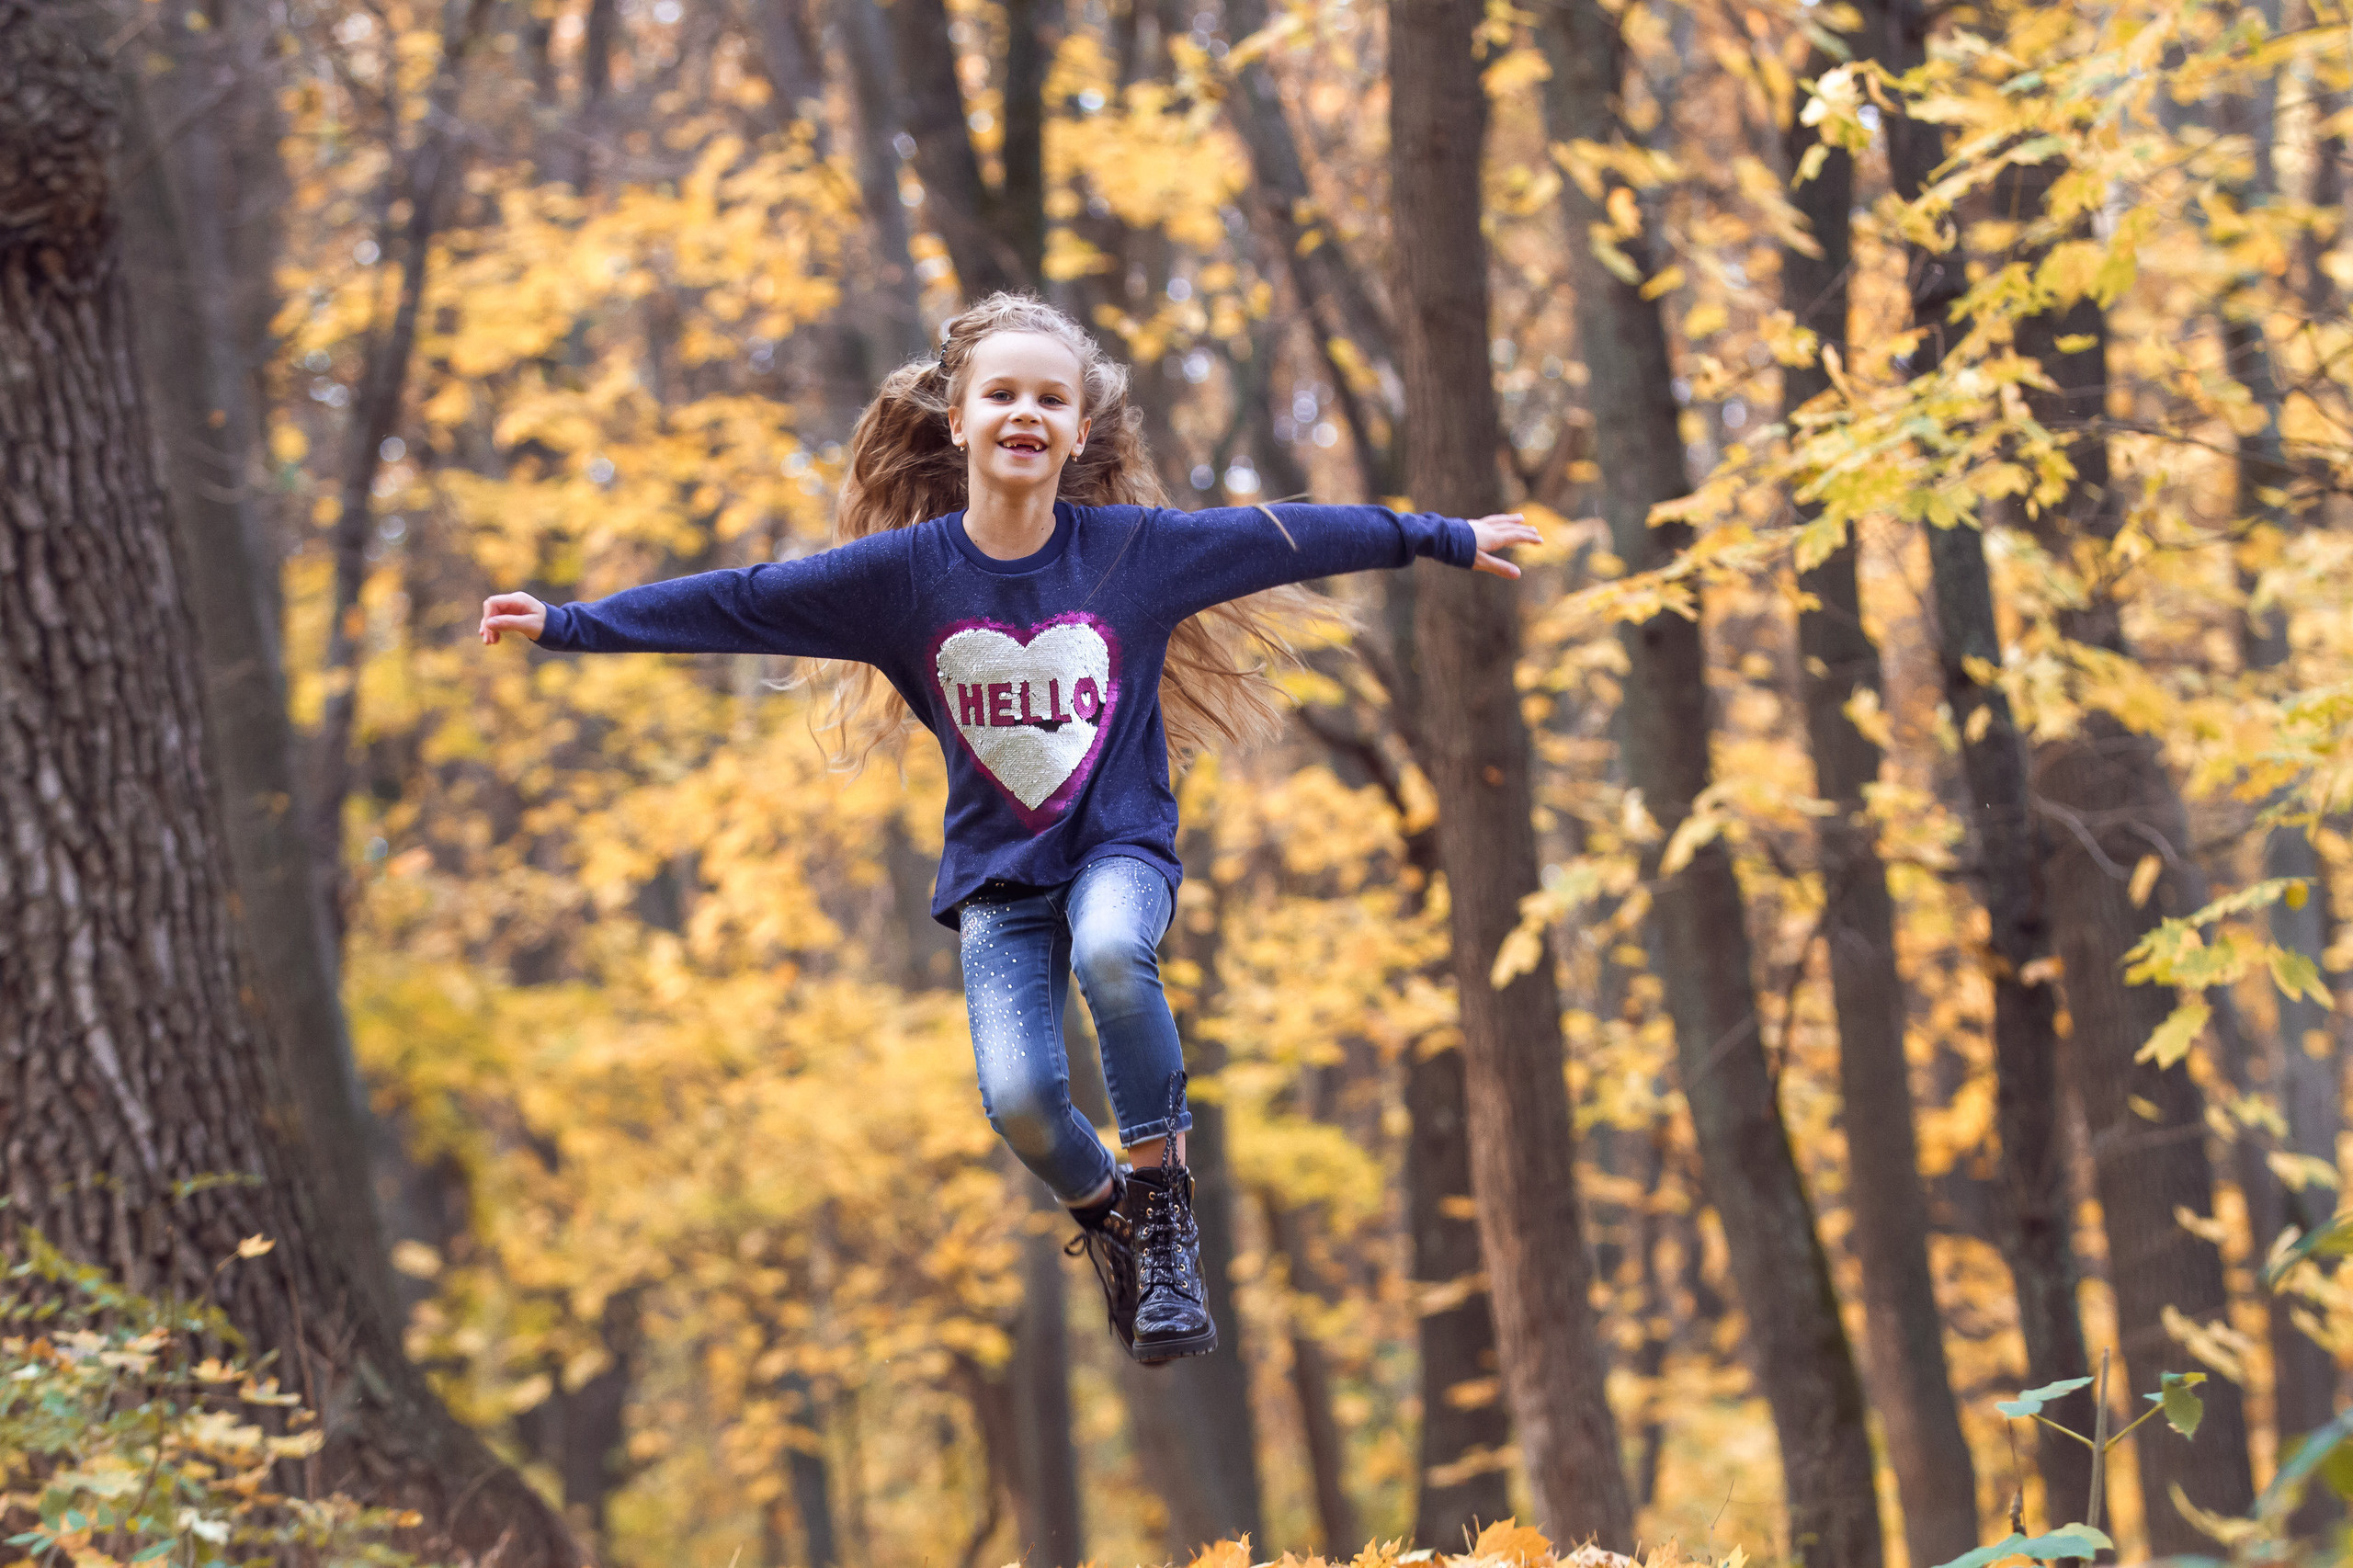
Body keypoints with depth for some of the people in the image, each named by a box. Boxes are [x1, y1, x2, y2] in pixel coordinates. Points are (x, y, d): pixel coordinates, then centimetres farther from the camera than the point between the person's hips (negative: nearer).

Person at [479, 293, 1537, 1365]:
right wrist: (567, 625, -5)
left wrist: (1447, 540, 10)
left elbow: (1288, 538, 3)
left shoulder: (1135, 547, -6)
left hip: (1120, 844, -1)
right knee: (1018, 1100, -17)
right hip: (997, 871, 1)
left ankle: (1161, 1195, -15)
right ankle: (1105, 1220, 17)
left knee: (1109, 954, -36)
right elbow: (739, 602, -3)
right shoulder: (905, 570, -6)